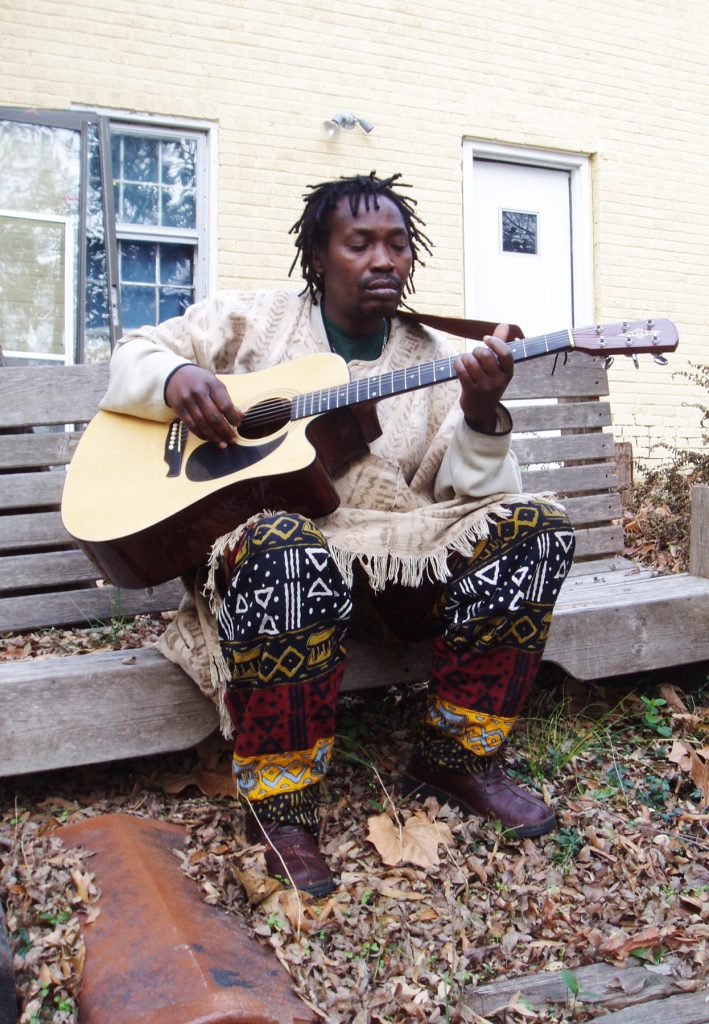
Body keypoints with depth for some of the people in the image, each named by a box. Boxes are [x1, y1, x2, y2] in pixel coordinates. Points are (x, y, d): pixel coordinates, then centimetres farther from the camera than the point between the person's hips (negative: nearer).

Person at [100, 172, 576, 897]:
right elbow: (132, 358, 10)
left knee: (533, 527, -16)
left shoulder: (434, 359, 12)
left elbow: (461, 492, 3)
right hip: (262, 535, -3)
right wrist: (179, 378, -12)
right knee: (283, 548, -39)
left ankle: (455, 758, -6)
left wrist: (481, 417, -18)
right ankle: (279, 804, -19)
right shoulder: (251, 320, 9)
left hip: (398, 551, 4)